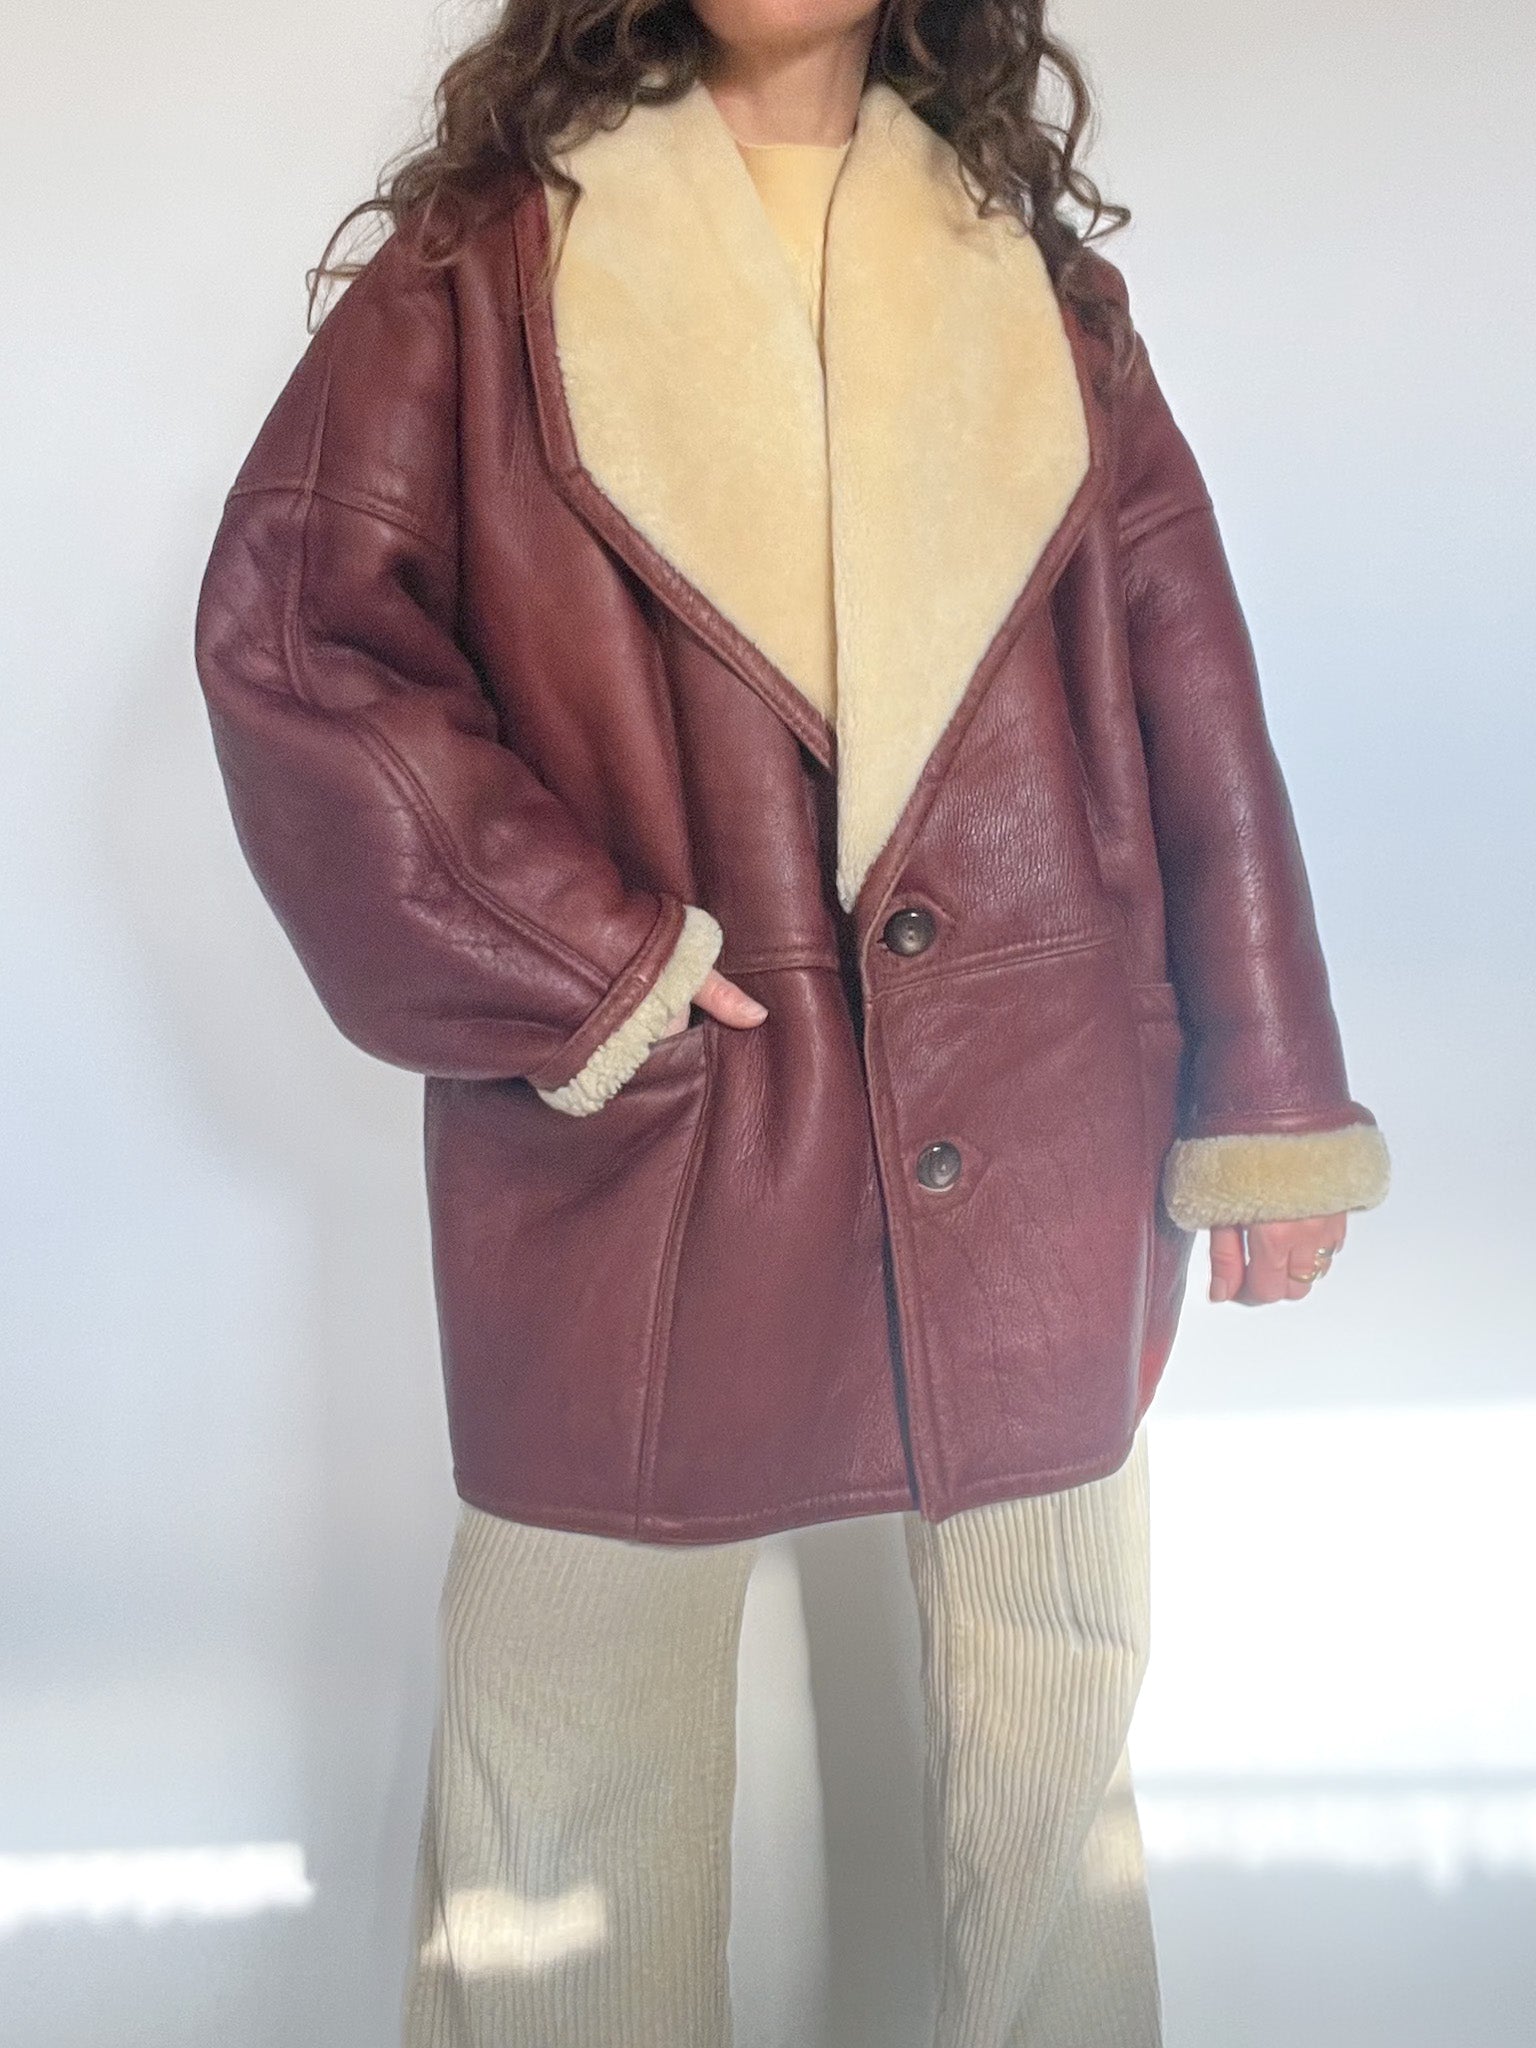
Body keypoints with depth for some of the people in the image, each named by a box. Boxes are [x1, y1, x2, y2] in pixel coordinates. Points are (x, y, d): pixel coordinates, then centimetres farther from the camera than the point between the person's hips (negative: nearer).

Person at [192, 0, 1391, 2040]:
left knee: (1055, 1745, 14)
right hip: (650, 1140, -2)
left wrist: (1272, 1105, 4)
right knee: (574, 1783, 8)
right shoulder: (488, 260, 3)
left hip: (1035, 1155, 3)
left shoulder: (1039, 278, 11)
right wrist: (581, 968, -11)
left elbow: (1188, 694, 8)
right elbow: (287, 624, -5)